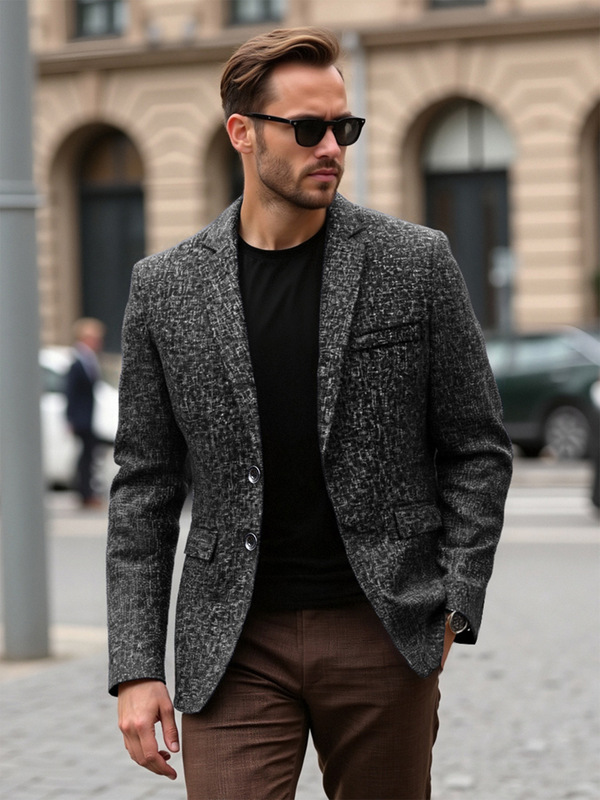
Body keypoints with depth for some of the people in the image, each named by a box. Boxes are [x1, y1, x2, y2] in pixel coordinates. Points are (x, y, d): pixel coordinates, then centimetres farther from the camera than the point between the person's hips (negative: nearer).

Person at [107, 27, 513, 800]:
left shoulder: (415, 263, 0)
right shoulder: (165, 286, 3)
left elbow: (478, 449, 5)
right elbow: (144, 487, 5)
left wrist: (452, 609, -4)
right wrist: (136, 666, 0)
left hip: (383, 632, 0)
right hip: (233, 647, 0)